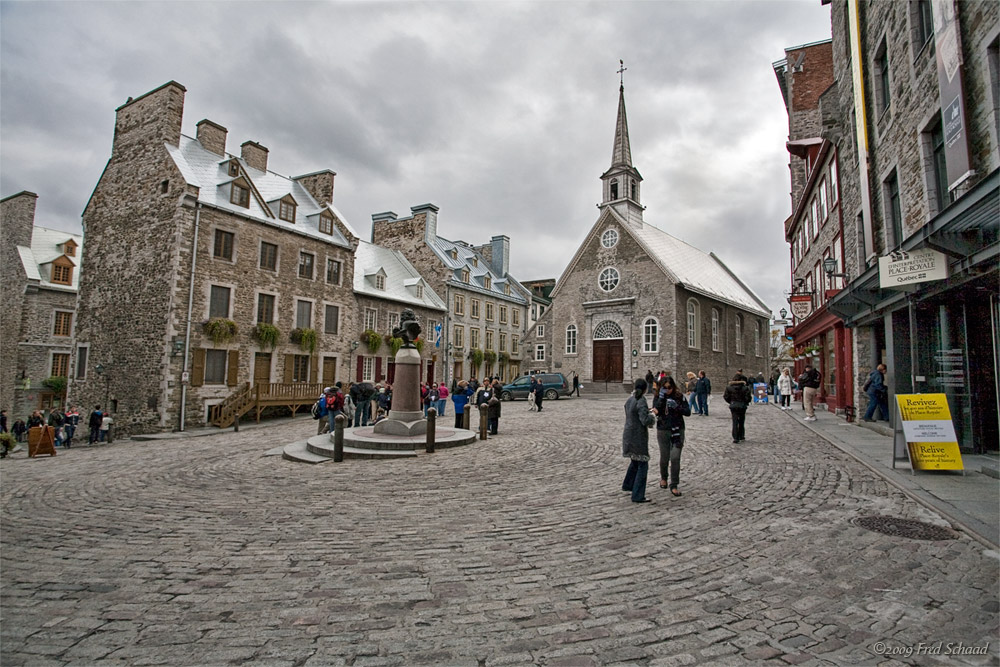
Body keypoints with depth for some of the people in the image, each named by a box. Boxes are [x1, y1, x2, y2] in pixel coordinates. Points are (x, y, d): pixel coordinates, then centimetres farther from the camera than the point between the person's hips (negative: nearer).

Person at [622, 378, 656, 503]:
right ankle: (638, 496, 4)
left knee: (635, 460, 28)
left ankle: (627, 485, 43)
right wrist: (652, 416, -6)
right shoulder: (641, 402, -19)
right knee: (643, 466, 1)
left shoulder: (629, 400, 5)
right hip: (638, 437, -9)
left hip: (628, 435, 9)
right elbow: (645, 420, -25)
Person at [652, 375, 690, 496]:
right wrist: (661, 397, -23)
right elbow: (656, 411, -16)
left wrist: (676, 407, -20)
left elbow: (688, 412, -4)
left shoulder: (679, 396, -3)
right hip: (663, 430, 1)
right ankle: (664, 478, 38)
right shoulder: (658, 397, -2)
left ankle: (674, 485, 3)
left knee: (675, 458, -7)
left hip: (677, 430, -1)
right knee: (664, 457, 11)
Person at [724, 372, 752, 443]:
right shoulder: (745, 388, -10)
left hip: (733, 406, 0)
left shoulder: (729, 388, -5)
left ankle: (735, 438, -2)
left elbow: (726, 397, 1)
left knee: (735, 422, 3)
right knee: (741, 422, 16)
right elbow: (748, 398, -10)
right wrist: (746, 403, 11)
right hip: (742, 406, 0)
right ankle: (741, 437, 24)